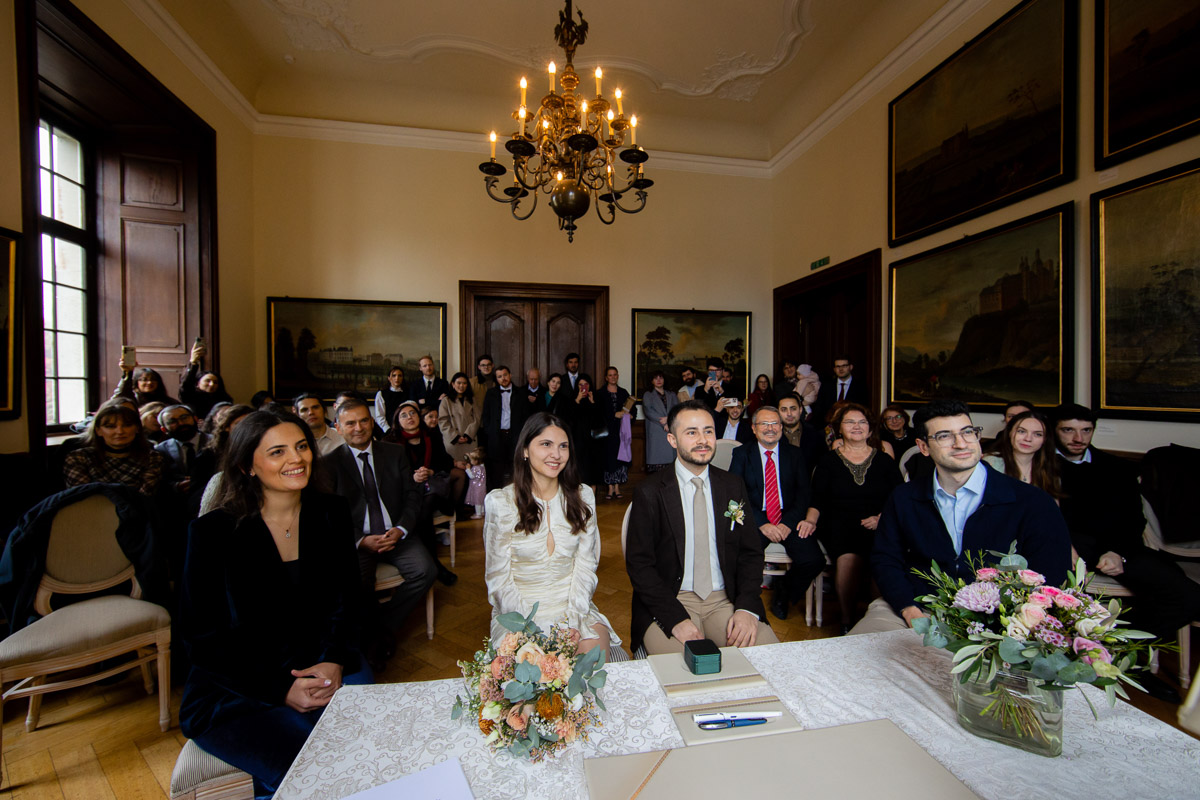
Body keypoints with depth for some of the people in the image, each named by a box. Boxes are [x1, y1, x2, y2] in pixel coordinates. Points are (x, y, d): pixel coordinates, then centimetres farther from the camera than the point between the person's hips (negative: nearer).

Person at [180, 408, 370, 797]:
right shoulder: (212, 532, -10)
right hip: (233, 688, -3)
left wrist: (334, 662, -14)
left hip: (319, 667, 4)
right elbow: (201, 639, -8)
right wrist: (281, 689, -18)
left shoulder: (331, 514, 0)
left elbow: (345, 602, 4)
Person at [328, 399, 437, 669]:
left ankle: (383, 629, -1)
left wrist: (400, 529, -12)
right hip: (356, 539, -2)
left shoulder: (395, 453, 9)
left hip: (395, 534, 2)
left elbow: (412, 495, 5)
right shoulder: (330, 463, 3)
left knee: (425, 570, -22)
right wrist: (361, 541, -17)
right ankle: (366, 633, 1)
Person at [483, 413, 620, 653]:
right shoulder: (499, 502, -7)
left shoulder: (583, 496, 3)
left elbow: (585, 565, 2)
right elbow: (499, 578, -5)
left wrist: (573, 620, -11)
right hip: (520, 611, -2)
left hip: (572, 606, 3)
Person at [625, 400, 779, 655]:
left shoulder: (734, 486, 6)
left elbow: (751, 553, 7)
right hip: (671, 601, -3)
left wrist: (747, 608, -9)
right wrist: (677, 619, -18)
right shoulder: (649, 493, -5)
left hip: (726, 600, 4)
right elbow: (639, 564, -7)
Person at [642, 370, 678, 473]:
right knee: (657, 460, -11)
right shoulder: (648, 395, 15)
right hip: (656, 432, -2)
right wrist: (663, 423, -10)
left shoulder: (672, 395, 24)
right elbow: (648, 410, -1)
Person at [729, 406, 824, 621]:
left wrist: (789, 523, -13)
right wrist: (761, 524, -15)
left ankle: (783, 595, 10)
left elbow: (804, 492, 3)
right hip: (755, 521, -2)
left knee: (814, 560, -21)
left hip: (789, 521, 2)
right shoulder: (741, 454, 6)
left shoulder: (794, 454, 11)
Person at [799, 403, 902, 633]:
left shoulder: (884, 460, 15)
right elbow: (817, 499, 6)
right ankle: (847, 619, -11)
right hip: (837, 524, -1)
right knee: (848, 558, -32)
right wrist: (811, 520, -12)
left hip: (877, 527, 1)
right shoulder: (828, 461, 11)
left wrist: (881, 518, -9)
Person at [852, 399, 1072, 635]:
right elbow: (885, 558, 9)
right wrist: (909, 610, -9)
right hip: (916, 611, 2)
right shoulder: (903, 498, 7)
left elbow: (1050, 583, -3)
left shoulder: (1034, 503, 0)